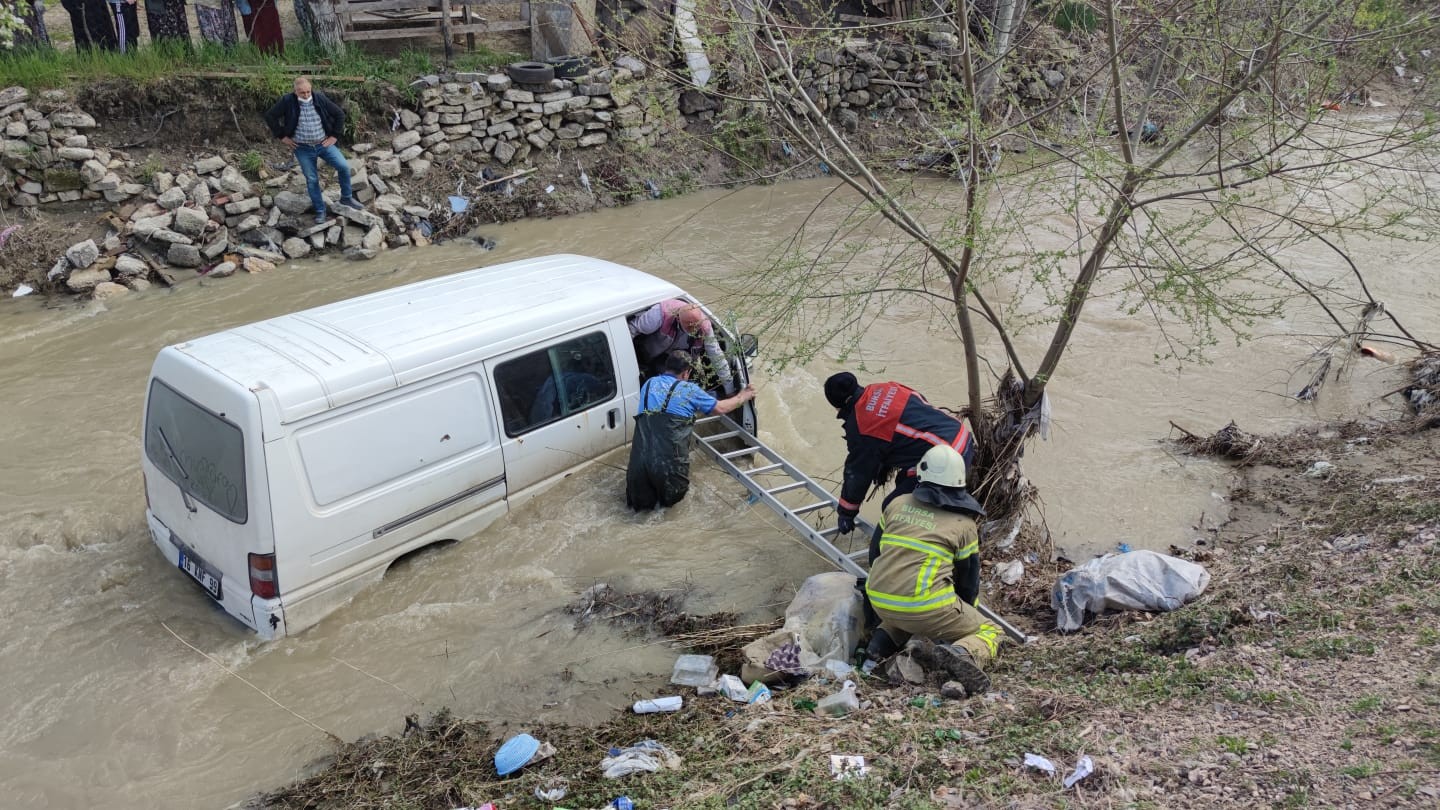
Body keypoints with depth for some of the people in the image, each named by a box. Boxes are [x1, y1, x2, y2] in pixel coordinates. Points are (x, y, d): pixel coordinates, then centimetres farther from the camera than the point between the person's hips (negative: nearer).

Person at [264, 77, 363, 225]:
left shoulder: (320, 98, -8)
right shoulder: (287, 101, -12)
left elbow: (339, 114, 2)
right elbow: (270, 116, -4)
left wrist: (335, 136, 0)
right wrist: (281, 136, -4)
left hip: (324, 144, 1)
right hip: (303, 148, -1)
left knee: (343, 166, -11)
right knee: (312, 180, 3)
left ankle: (346, 198, 10)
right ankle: (320, 211, 16)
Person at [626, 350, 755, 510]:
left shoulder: (648, 384, 15)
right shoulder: (689, 389, 3)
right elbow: (720, 408, 17)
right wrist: (742, 397, 37)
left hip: (640, 461, 3)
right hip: (669, 465, -2)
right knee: (672, 496, 27)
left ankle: (644, 496, 2)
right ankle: (666, 495, 3)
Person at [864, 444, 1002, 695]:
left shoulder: (897, 504, 15)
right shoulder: (964, 523, 5)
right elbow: (968, 579, 13)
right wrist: (964, 614, 34)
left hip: (878, 600, 5)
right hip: (924, 605, -5)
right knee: (989, 632, 10)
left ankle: (886, 636, 10)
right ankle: (962, 653, -22)